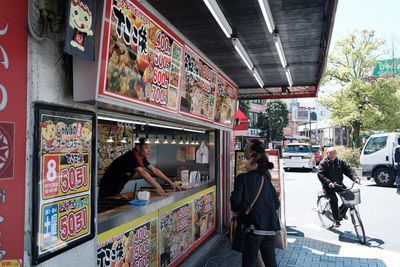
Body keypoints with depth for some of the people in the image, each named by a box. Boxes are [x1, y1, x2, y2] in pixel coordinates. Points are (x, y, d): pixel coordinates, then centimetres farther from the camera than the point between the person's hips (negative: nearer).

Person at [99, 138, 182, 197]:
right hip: (109, 187, -8)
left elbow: (154, 170, -1)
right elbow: (142, 173, -41)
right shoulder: (131, 156, -29)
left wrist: (171, 183, -8)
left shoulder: (142, 158, -2)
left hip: (117, 188, 8)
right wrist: (158, 187, -50)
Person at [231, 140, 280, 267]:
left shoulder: (242, 178, -4)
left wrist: (236, 209, 9)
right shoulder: (266, 180, 12)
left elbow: (235, 200, -12)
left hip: (254, 227, -6)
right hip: (270, 228, 6)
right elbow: (277, 204, 13)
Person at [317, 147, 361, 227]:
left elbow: (349, 170, 1)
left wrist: (355, 178, -18)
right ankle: (336, 220, -14)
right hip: (328, 186, -4)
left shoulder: (340, 162, 10)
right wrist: (328, 182, -32)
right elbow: (320, 174, -15)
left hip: (339, 184, 5)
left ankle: (341, 211, 13)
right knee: (333, 199, -26)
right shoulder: (323, 163, -3)